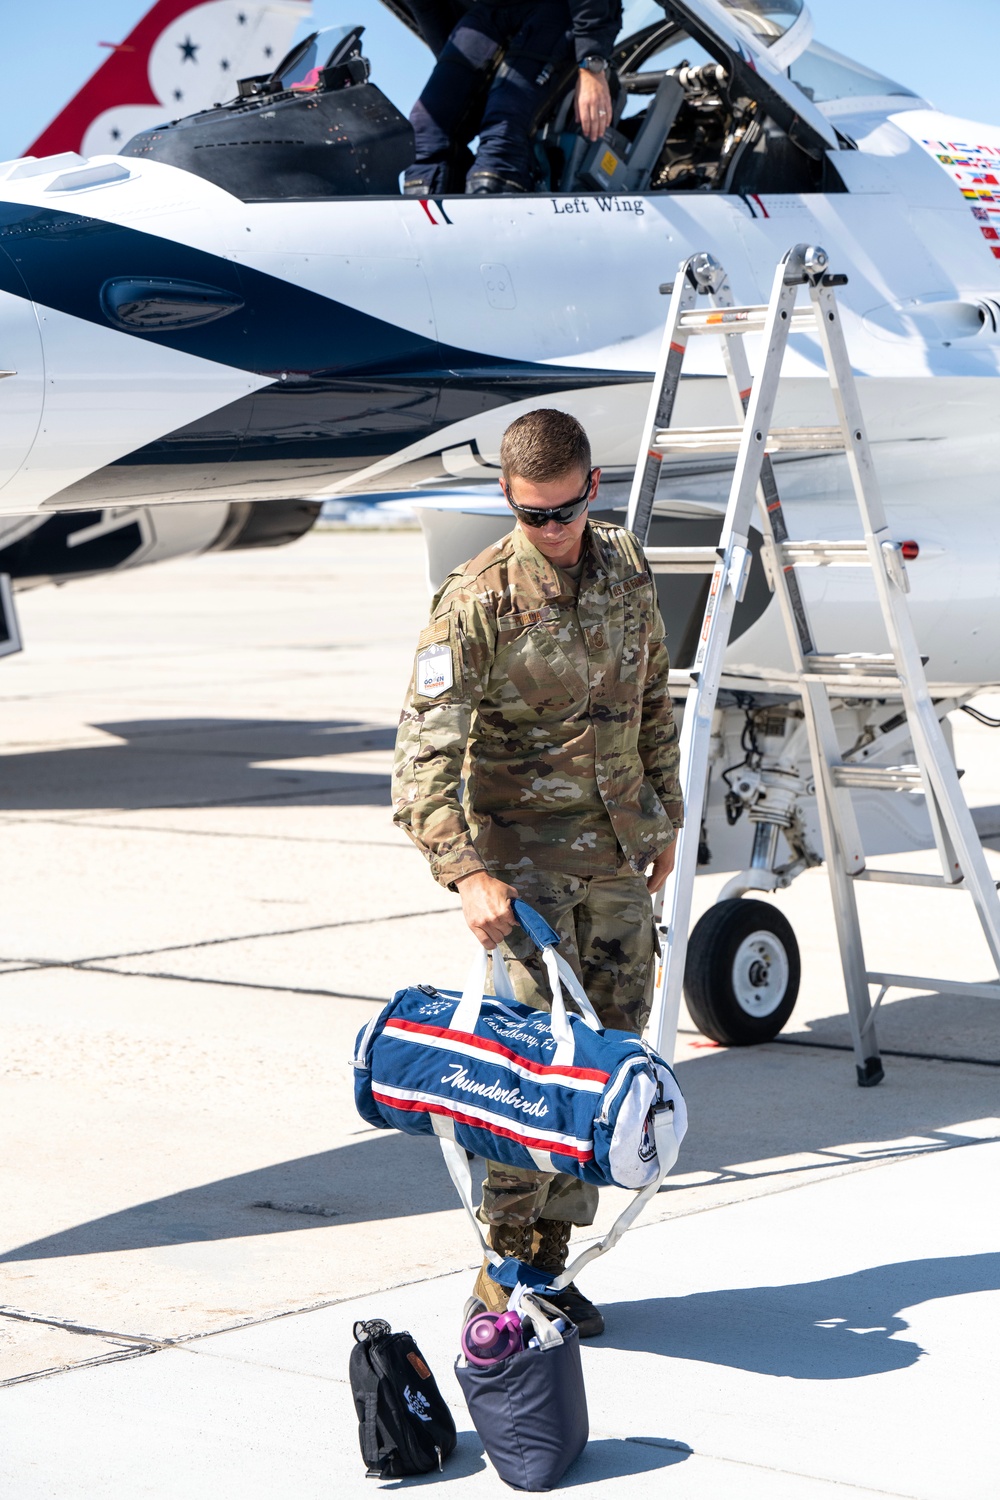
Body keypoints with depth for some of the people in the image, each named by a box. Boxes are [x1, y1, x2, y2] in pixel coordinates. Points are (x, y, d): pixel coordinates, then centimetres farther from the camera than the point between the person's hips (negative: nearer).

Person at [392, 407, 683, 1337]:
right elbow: (424, 752, -22)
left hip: (618, 849, 6)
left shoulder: (624, 568, 3)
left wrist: (664, 816, 19)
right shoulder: (476, 602, -16)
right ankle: (505, 1269, -6)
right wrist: (467, 875, -33)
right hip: (524, 848, -6)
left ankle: (549, 1255, 16)